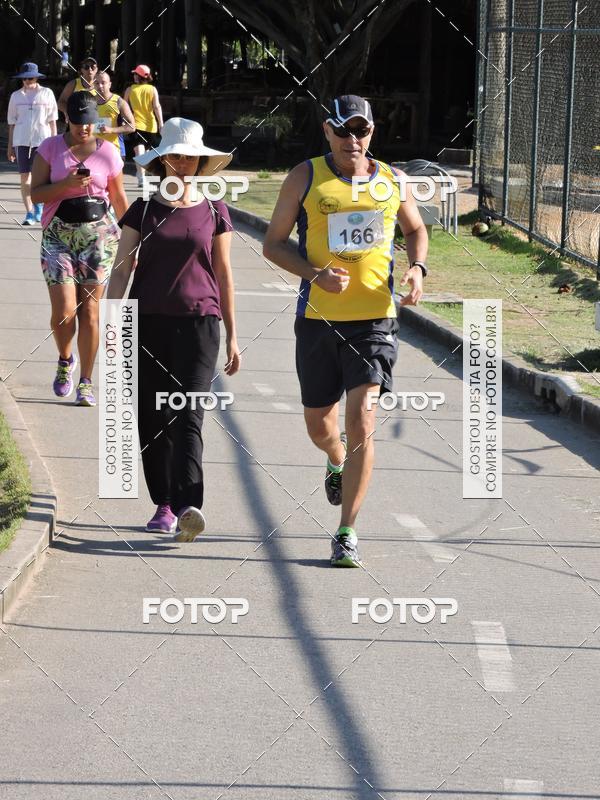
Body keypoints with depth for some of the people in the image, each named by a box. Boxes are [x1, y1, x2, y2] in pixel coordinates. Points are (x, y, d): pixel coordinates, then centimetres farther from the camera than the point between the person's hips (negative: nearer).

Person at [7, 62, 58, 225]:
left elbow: (52, 120, 7)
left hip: (42, 138, -1)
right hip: (21, 140, 1)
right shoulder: (16, 96, 8)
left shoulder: (46, 94, 4)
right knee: (25, 176, -3)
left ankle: (38, 207, 27)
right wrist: (10, 147, 10)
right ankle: (29, 213, -1)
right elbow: (12, 123, 12)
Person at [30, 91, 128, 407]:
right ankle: (65, 361, 21)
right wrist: (67, 184, -19)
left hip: (99, 233, 1)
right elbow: (36, 193, -2)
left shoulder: (107, 152, 3)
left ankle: (86, 382, 8)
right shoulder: (50, 148, 1)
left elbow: (119, 198, 12)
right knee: (64, 310, -10)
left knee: (89, 310, -2)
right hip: (58, 235, -1)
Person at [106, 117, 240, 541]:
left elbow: (224, 275, 11)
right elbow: (121, 269, 3)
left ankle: (189, 507, -26)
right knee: (153, 418, 4)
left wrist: (232, 337, 10)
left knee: (188, 414, -15)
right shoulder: (143, 211, 7)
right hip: (148, 322, 2)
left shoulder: (214, 212, 7)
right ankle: (164, 505, 16)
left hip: (199, 321, -2)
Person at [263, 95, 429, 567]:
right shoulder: (305, 178, -1)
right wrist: (315, 273, -15)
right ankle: (338, 461, 50)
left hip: (374, 320, 0)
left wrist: (416, 268, 2)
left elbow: (416, 230, 23)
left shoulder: (392, 181, 5)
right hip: (318, 317, 0)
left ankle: (348, 532, -5)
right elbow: (273, 244, 2)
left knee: (361, 423, -12)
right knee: (319, 425, 12)